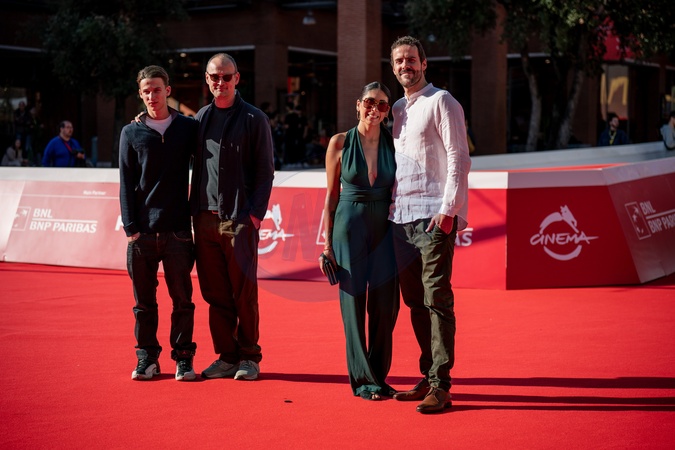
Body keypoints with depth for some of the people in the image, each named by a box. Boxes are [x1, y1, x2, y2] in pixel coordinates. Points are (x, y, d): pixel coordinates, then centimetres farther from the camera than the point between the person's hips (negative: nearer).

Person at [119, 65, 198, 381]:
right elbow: (126, 183, 5)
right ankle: (147, 358, 14)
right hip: (142, 233, 1)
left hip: (178, 230, -1)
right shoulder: (131, 133, 8)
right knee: (144, 301, 5)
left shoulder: (187, 128, 6)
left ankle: (183, 358, 11)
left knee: (182, 299, 2)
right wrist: (131, 227, -3)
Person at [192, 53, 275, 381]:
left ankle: (249, 357, 9)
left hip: (240, 219, -4)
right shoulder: (200, 118, 14)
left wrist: (255, 214, -9)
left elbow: (265, 170, -2)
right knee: (215, 295, 6)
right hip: (205, 218, 4)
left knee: (244, 294, 0)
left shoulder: (254, 119, 2)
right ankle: (226, 357, 15)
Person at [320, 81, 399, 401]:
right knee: (354, 301, 1)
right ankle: (362, 379, 10)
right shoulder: (340, 143, 1)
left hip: (385, 228, 2)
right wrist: (327, 244, -1)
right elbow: (331, 196, 3)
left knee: (385, 304, 1)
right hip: (351, 227, -2)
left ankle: (379, 376, 16)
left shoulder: (394, 143, 5)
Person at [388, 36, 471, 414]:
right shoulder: (398, 109, 20)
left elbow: (459, 158, -9)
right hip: (402, 216, 8)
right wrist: (392, 205, 15)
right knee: (415, 301, 9)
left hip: (435, 215, -8)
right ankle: (428, 376, 17)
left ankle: (440, 386, -10)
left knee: (437, 299, -10)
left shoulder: (441, 102, -3)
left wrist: (448, 210, -16)